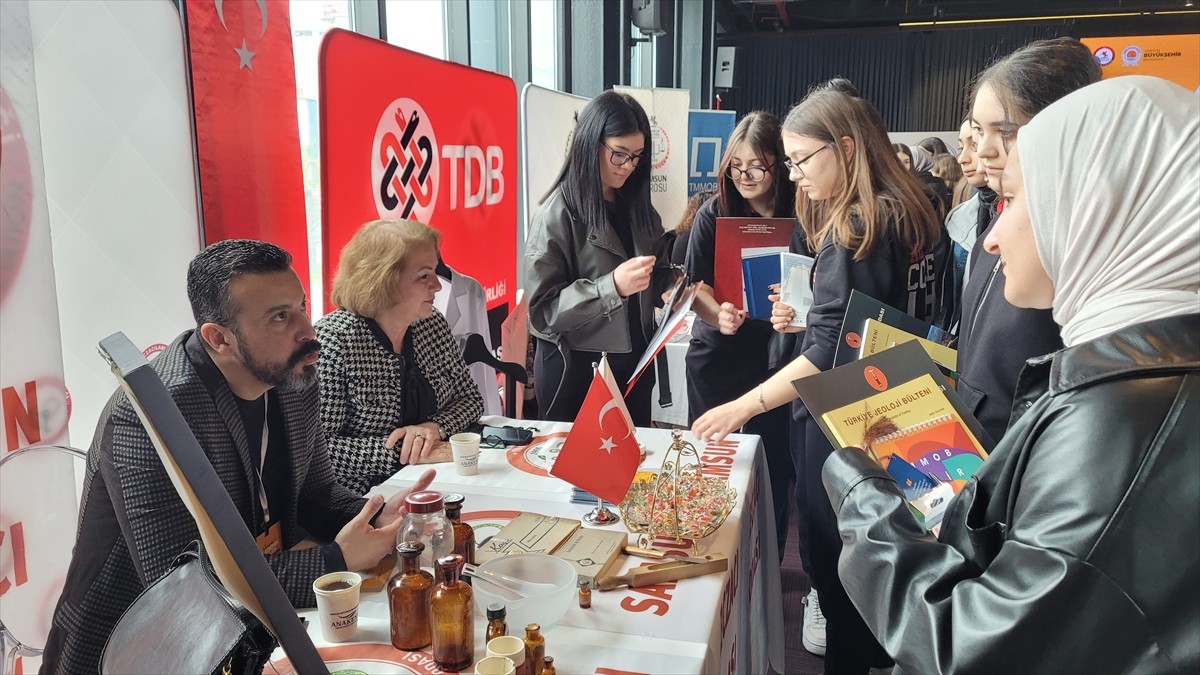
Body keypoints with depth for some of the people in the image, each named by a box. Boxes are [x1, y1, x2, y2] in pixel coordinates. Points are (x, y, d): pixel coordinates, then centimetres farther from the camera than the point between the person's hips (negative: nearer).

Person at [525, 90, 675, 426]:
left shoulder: (637, 206, 5)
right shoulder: (558, 214, -14)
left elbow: (658, 276, 13)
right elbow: (542, 311, -18)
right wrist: (612, 286, -28)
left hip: (634, 364, 6)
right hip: (576, 371, -6)